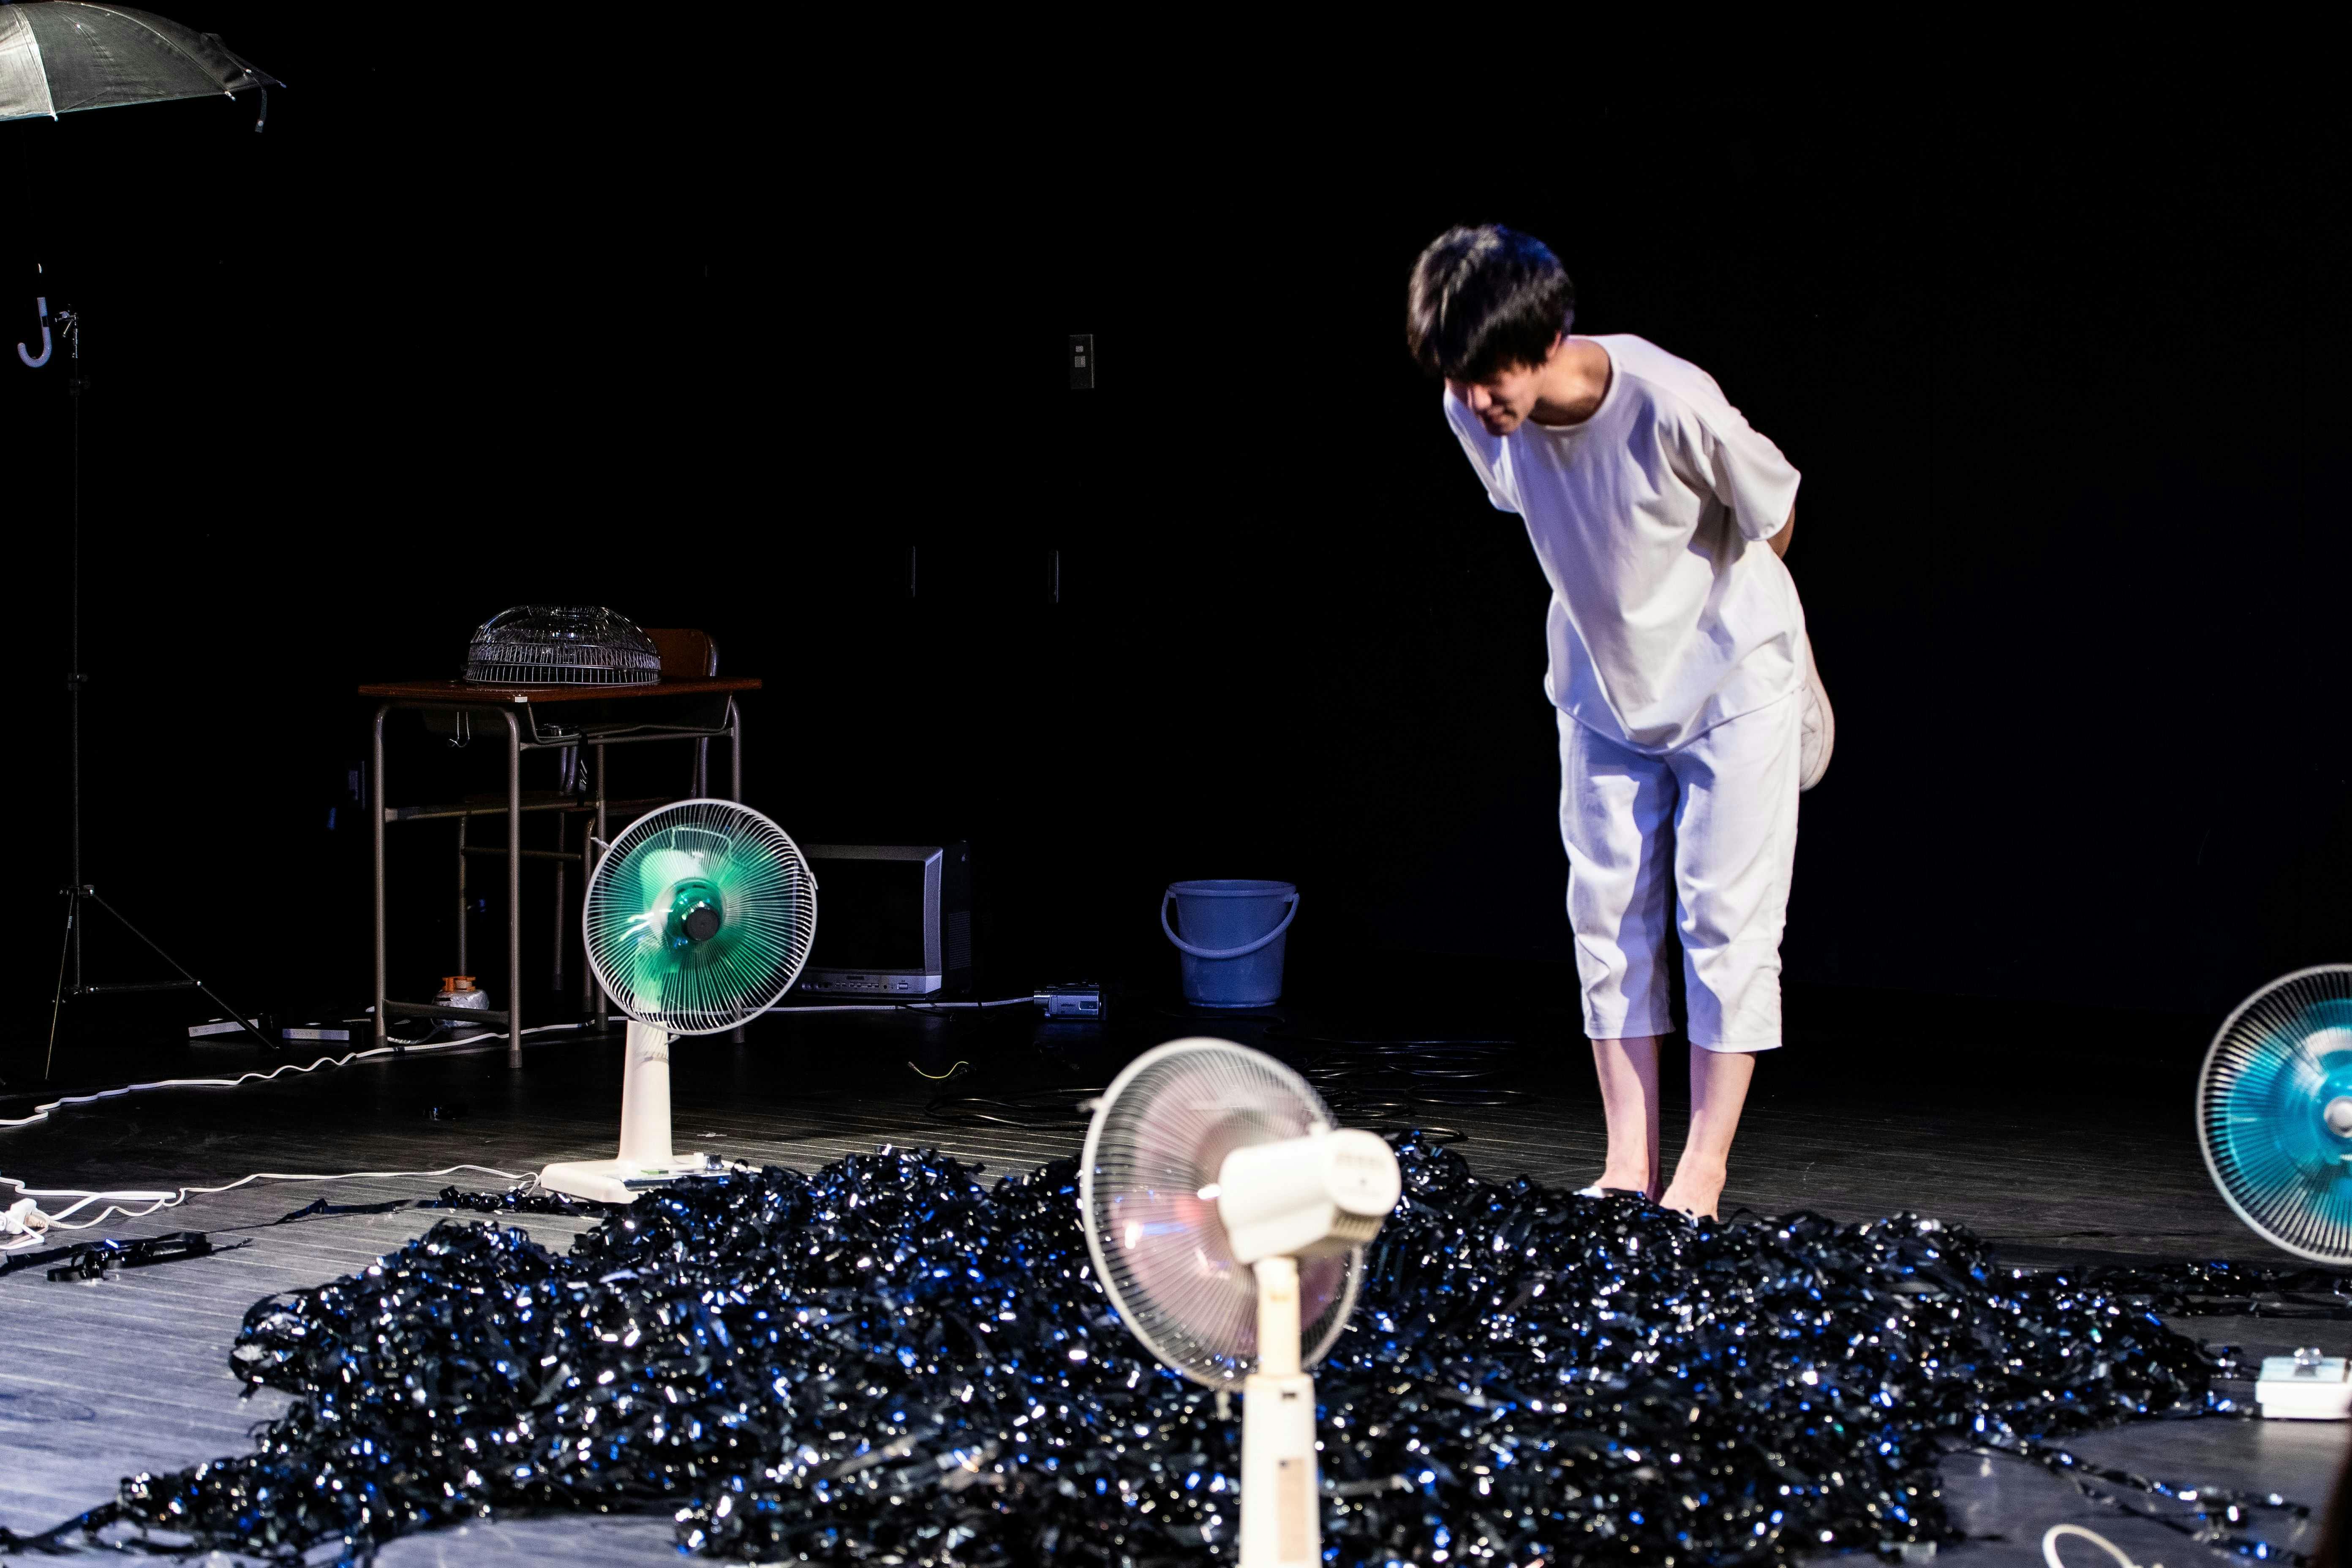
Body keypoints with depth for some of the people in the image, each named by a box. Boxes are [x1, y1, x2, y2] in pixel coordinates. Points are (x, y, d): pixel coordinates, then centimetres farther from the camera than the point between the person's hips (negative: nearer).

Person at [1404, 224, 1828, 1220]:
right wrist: (1612, 610, 12)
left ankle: (1702, 1173, 2)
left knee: (1725, 915, -3)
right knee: (1609, 912, 4)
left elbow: (1773, 520, -14)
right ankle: (1628, 1168, 9)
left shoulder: (1672, 407, -33)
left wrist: (1707, 609, 4)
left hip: (1731, 676, -5)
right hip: (1602, 682, 5)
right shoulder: (1475, 415, -17)